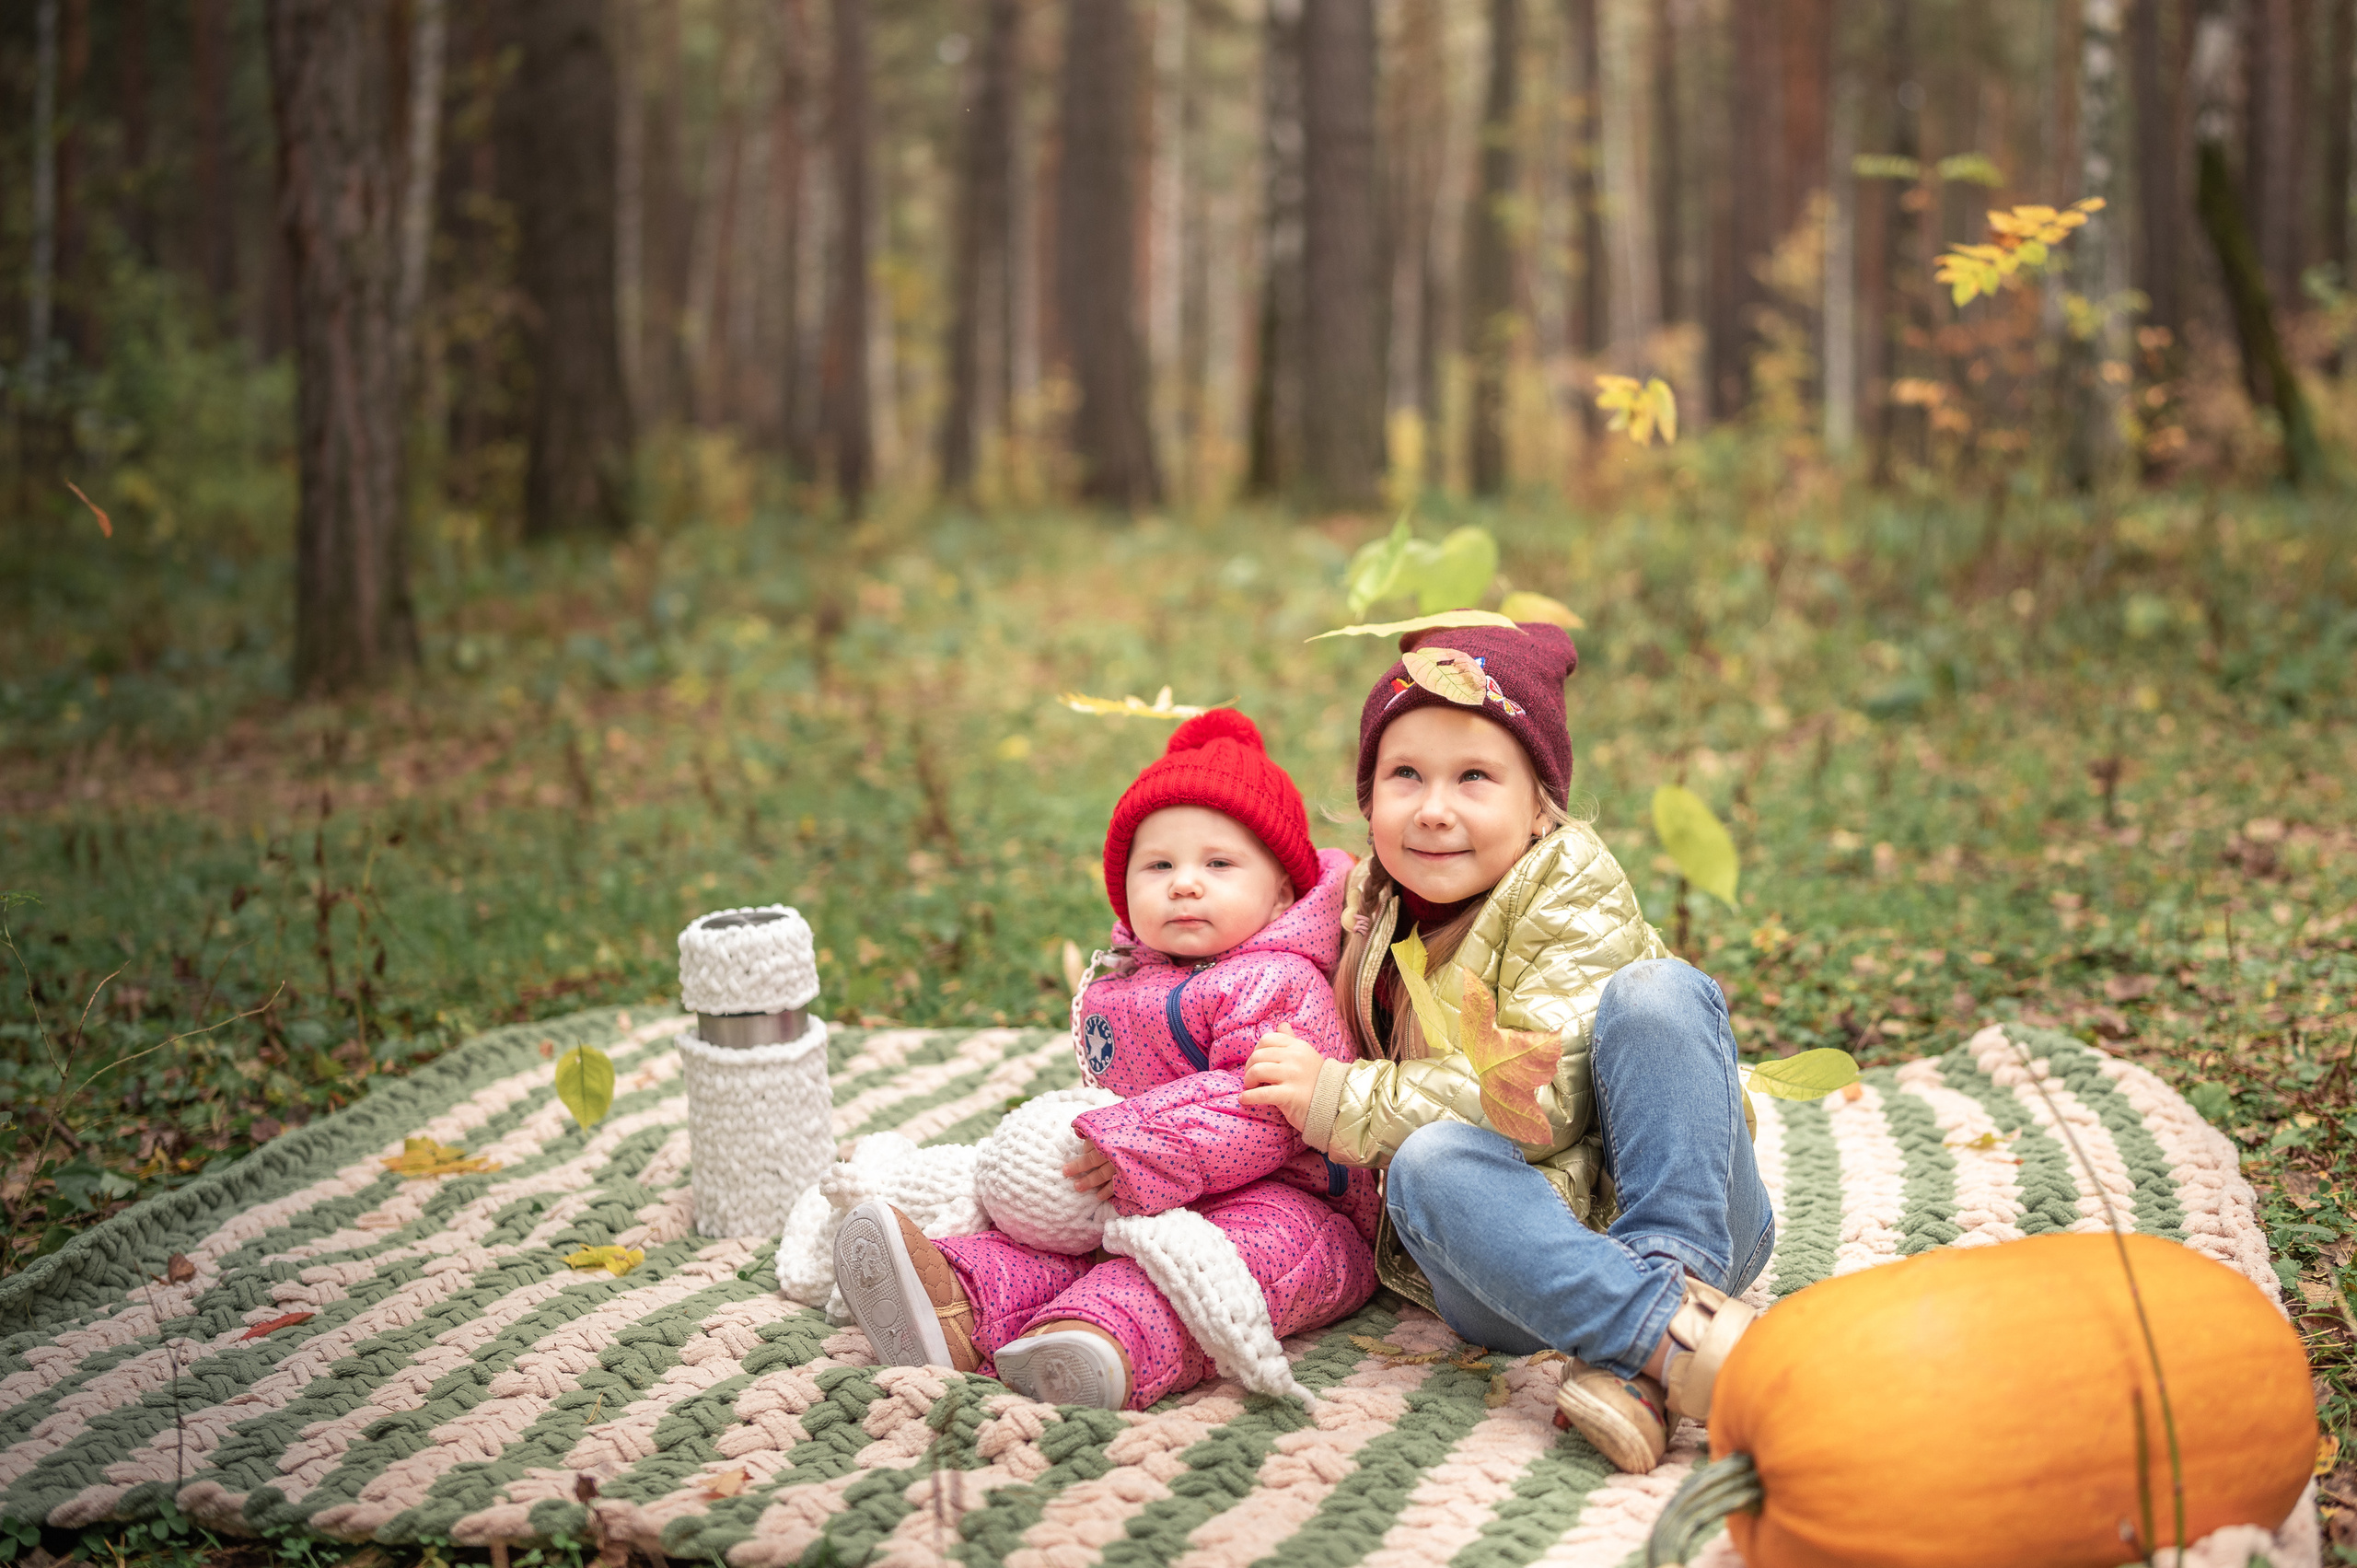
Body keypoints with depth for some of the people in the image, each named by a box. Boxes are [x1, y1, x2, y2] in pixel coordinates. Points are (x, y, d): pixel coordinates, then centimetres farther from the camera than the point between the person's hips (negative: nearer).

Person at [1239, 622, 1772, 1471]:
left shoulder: (1569, 878, -8)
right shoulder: (1366, 910, 9)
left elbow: (1544, 1093, -19)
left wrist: (1344, 1100, -17)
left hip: (1672, 1214, -2)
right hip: (1507, 1247, 3)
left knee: (1652, 992, -27)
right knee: (1431, 1160, -30)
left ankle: (1634, 1362, -39)